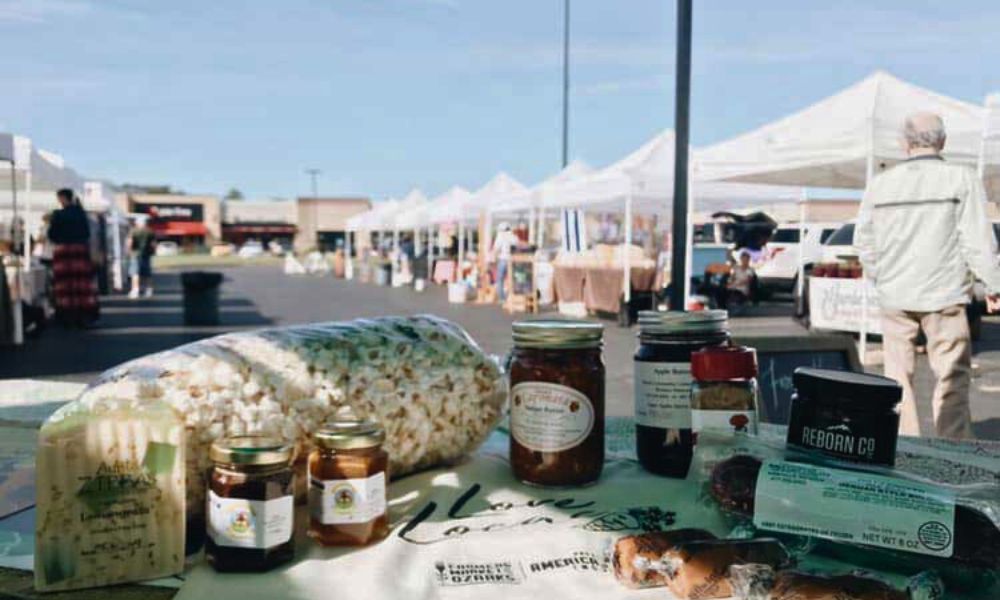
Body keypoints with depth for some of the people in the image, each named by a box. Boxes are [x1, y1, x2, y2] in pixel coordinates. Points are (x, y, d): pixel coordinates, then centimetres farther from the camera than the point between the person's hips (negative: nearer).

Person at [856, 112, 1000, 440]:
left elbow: (863, 240, 9)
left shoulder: (880, 183, 5)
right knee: (952, 376, 3)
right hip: (943, 294, -3)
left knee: (898, 375, 11)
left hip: (894, 295, 3)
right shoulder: (962, 179, -5)